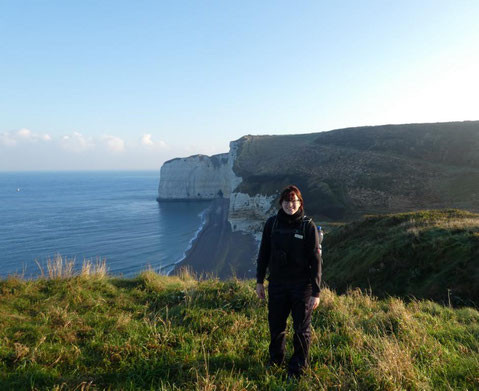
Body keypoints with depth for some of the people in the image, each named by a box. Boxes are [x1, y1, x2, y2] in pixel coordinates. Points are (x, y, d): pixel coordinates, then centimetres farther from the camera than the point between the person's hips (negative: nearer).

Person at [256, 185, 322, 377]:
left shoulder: (308, 226, -9)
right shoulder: (272, 223, -1)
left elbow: (315, 260, -9)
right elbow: (263, 253, 7)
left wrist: (316, 292, -11)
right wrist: (259, 281, 7)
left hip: (301, 285, -2)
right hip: (277, 283, 3)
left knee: (302, 327, 10)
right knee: (275, 325, 15)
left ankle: (298, 366, 31)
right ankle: (275, 360, 40)